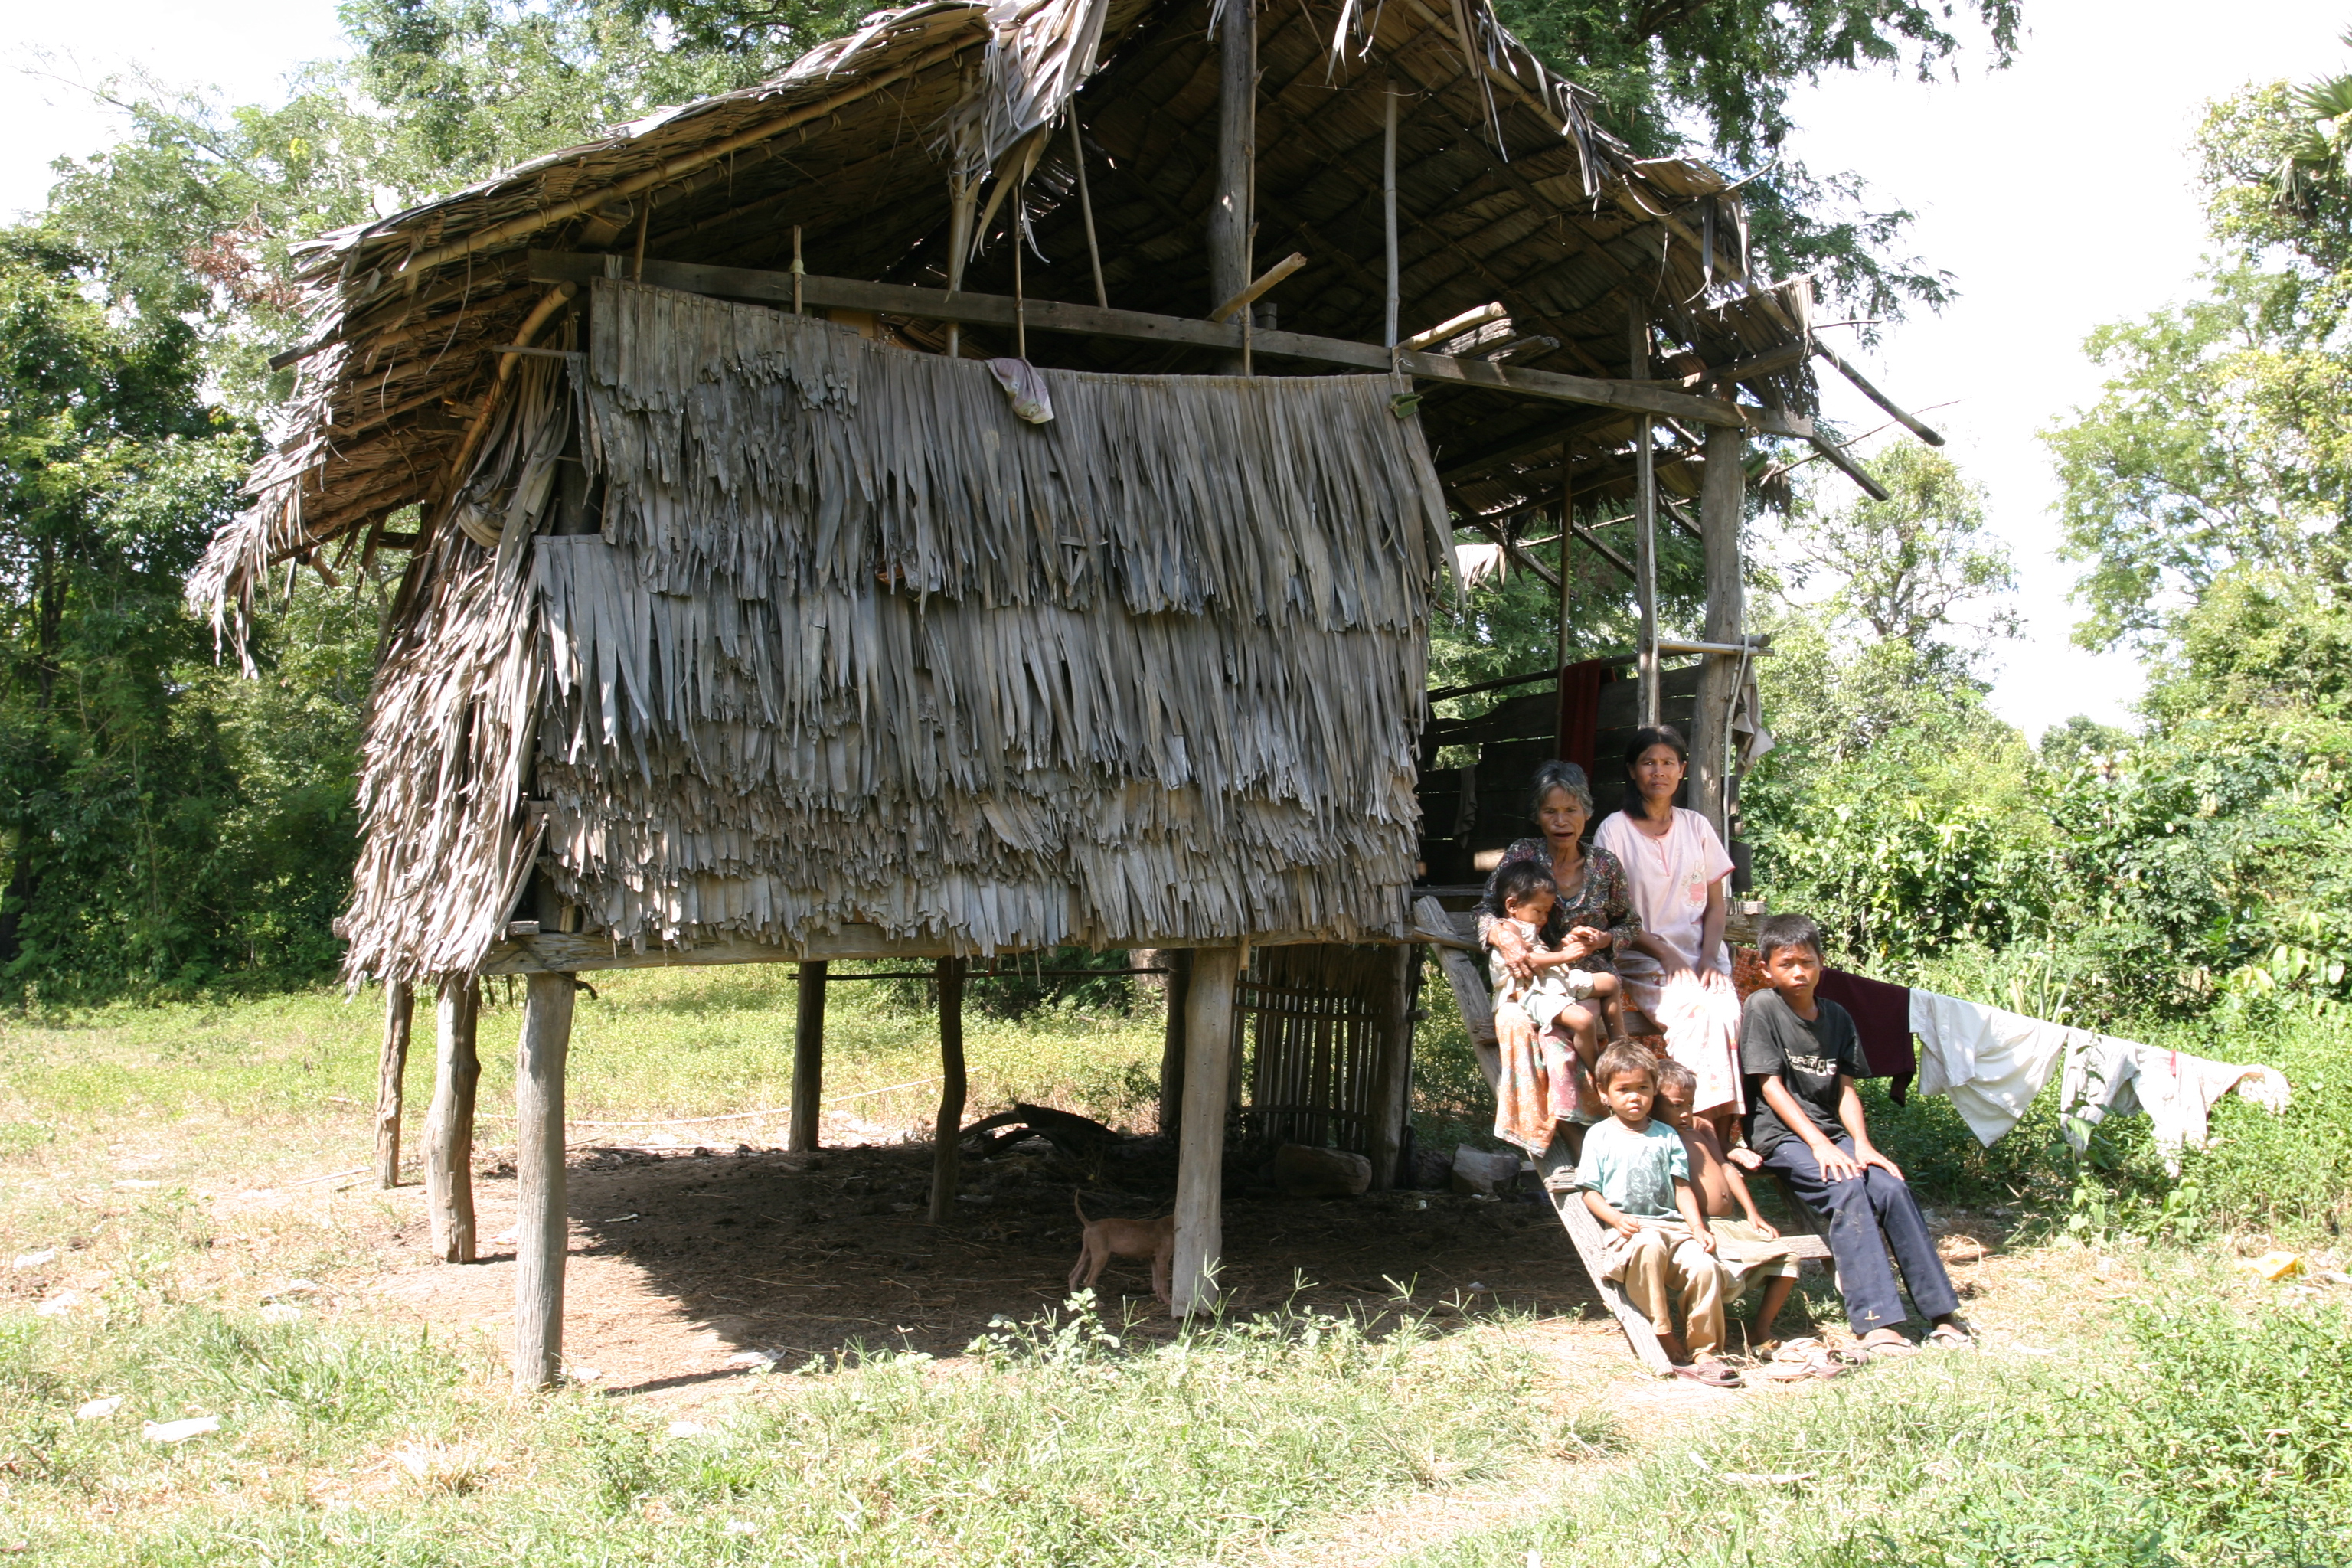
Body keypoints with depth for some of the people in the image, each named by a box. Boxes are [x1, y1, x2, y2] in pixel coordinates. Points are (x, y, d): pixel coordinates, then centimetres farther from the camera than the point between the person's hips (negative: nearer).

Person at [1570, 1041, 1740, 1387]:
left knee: (1705, 1265, -27)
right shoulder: (1599, 1136, 9)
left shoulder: (1666, 1136, 18)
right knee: (1650, 1245, -39)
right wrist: (1616, 1218, -15)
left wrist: (1698, 1227, -3)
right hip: (1627, 1230, -3)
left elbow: (1682, 1187, 13)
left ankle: (1702, 1353, -14)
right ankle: (1666, 1340, -28)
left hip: (1672, 1226, 3)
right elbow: (1589, 1192, 4)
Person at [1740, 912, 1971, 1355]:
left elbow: (1846, 1089, 8)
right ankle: (1875, 1322, -33)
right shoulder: (1762, 1007, -5)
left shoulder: (1836, 1017, 12)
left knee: (1892, 1187, -19)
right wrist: (1820, 1144, -18)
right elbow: (1770, 1086, -10)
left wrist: (1862, 1144, -10)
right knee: (1846, 1189, -29)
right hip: (1781, 1135, -5)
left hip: (1832, 1134, 5)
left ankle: (1941, 1312, -14)